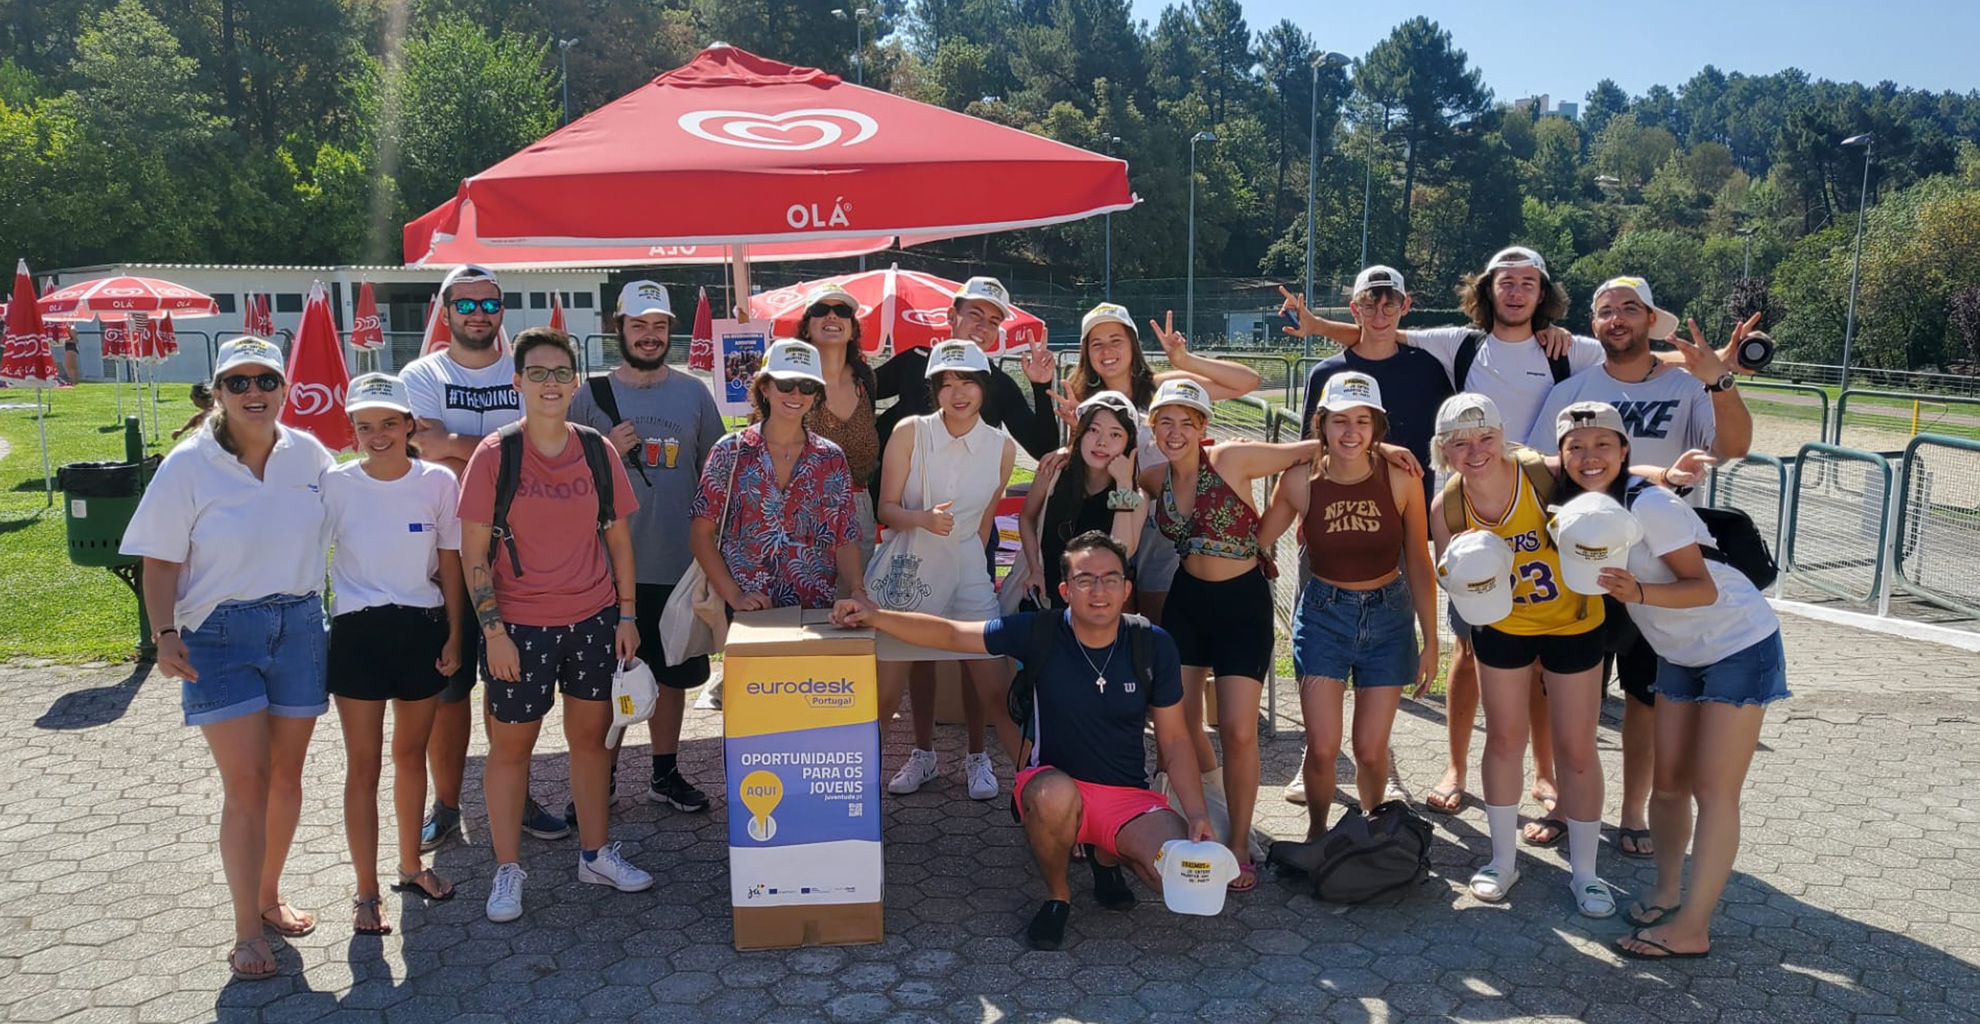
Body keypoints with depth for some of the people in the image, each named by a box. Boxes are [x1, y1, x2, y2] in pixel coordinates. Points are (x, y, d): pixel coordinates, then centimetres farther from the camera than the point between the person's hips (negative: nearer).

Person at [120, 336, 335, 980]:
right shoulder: (189, 464, -8)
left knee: (286, 774, 11)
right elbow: (161, 562, -6)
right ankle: (247, 933, 6)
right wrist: (165, 634, -17)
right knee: (245, 783, -5)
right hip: (220, 635, -3)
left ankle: (269, 897, 31)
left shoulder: (308, 454, 0)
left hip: (299, 626, 3)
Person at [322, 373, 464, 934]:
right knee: (363, 766, 3)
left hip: (423, 628, 2)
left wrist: (454, 635, 1)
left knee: (411, 753, 16)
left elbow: (449, 563, 3)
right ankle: (366, 894, 12)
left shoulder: (439, 481, -4)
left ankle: (411, 865, 34)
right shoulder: (335, 484, -7)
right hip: (358, 633, -1)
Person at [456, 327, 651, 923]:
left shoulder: (597, 451, 3)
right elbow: (474, 551, -6)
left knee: (591, 734, 12)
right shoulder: (495, 455, -7)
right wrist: (492, 628, -11)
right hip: (519, 625, -3)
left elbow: (618, 537, 8)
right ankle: (508, 868, 22)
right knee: (511, 741, 7)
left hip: (593, 619, 3)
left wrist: (627, 615, 5)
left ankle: (596, 853, 28)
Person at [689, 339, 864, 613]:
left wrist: (857, 591, -11)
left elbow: (846, 541, 7)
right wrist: (734, 595, -10)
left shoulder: (832, 460, 8)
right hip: (746, 611, -1)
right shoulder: (731, 452, 3)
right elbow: (701, 532, 1)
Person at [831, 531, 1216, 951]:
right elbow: (951, 634, -7)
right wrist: (876, 616, -20)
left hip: (1128, 796, 2)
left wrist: (1197, 813, -7)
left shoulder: (1153, 646, -6)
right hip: (1056, 783, -2)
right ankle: (1057, 896, -6)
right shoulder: (1041, 633, -11)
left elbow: (1174, 739, 2)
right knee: (1055, 795, -39)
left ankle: (1108, 857, 14)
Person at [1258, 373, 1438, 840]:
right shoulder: (1300, 480, -11)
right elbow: (1256, 540, 2)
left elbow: (1419, 564, -2)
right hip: (1323, 613, 0)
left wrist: (1430, 642, 2)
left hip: (1388, 614, 1)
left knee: (1371, 750, 4)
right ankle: (1316, 829, 23)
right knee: (1322, 748, -7)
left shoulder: (1400, 478, -11)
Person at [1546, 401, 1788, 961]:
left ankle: (1692, 928, 1)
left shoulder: (1649, 505, -26)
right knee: (1668, 781, 9)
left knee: (1713, 790, -5)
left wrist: (1637, 591, -40)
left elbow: (1705, 588, -25)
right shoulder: (1576, 509, -4)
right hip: (1679, 653, 7)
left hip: (1740, 645, -7)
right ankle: (1667, 893, 26)